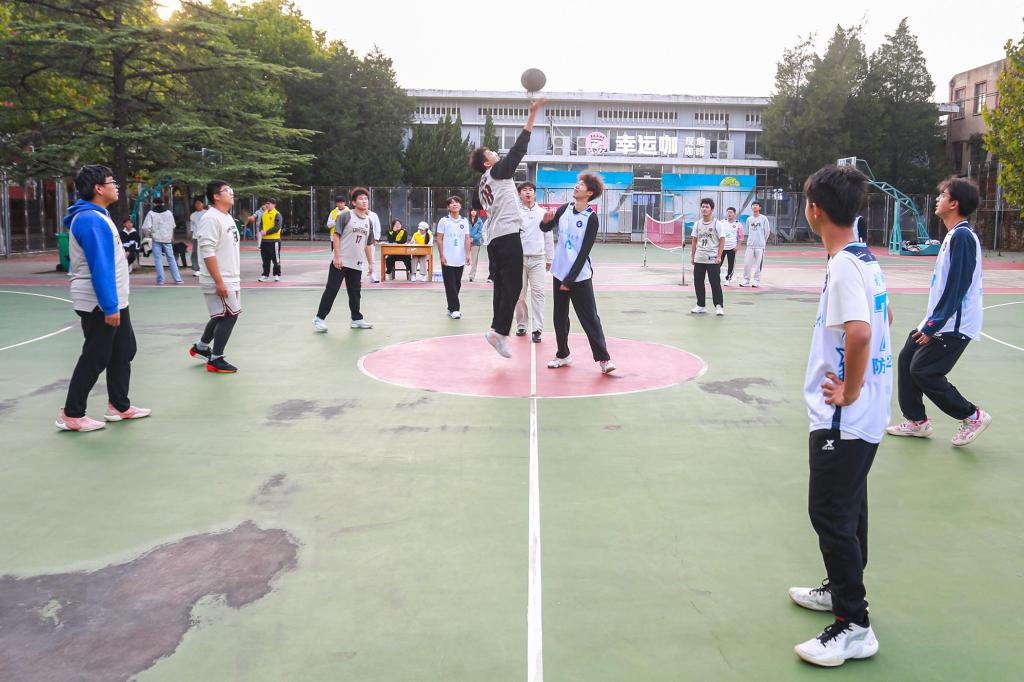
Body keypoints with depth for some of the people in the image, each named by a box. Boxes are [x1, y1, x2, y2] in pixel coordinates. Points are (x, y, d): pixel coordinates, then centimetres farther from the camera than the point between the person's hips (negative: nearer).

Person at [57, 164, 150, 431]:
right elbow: (99, 267, -24)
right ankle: (71, 415, 8)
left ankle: (119, 406, 26)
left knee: (124, 351, 16)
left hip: (113, 300, 10)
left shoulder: (97, 216, 14)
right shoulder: (91, 219, -19)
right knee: (94, 359, -2)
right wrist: (109, 306, -25)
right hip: (100, 304, -10)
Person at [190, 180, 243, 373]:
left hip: (230, 279, 10)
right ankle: (216, 360, 5)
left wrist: (235, 277, 20)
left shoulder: (227, 217, 14)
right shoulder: (211, 218, -18)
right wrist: (219, 282, -25)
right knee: (229, 316, -6)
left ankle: (201, 347, 35)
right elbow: (208, 252, -23)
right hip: (219, 281, -10)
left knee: (222, 315, 19)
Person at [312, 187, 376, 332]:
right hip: (340, 261, -5)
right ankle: (320, 318, 5)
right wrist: (337, 256, -16)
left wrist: (370, 263, 15)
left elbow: (368, 245, 17)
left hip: (357, 264, 5)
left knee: (355, 292, 11)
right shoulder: (345, 216, -6)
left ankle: (356, 319, 21)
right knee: (331, 289, -3)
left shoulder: (369, 221, 12)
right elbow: (336, 235, -9)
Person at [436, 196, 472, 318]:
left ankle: (452, 307, 20)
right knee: (450, 285, -4)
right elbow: (439, 239, -1)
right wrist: (441, 256, -8)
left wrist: (467, 254, -4)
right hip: (447, 260, -3)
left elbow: (467, 239, 7)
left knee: (457, 284, 9)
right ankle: (454, 309, -3)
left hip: (460, 260, 3)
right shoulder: (443, 221, 0)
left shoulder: (464, 221, 7)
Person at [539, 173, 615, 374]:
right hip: (559, 272, 6)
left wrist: (570, 279, -15)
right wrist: (546, 220, -7)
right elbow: (545, 228, 17)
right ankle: (563, 354, 25)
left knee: (589, 318, -7)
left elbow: (584, 252, -13)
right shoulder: (564, 209, 5)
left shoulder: (591, 218, -11)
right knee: (559, 316, 12)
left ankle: (603, 358, -4)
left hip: (580, 276, -6)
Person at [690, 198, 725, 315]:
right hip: (699, 259, 5)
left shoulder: (717, 224, -5)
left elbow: (722, 240, -6)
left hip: (713, 260, -5)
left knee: (715, 283, -4)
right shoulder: (697, 224, 8)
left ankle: (719, 306, 5)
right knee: (698, 283, 6)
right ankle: (700, 306, 16)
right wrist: (692, 256, 9)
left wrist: (719, 256, -12)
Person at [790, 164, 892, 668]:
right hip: (866, 416, 10)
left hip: (843, 419, -10)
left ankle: (854, 625, 8)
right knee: (847, 508, 22)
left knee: (830, 514, -2)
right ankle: (841, 589, 38)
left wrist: (849, 392, -22)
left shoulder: (844, 266, -21)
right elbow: (882, 318, 22)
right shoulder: (866, 259, 9)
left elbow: (859, 333, -35)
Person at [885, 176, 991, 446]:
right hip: (940, 321, 9)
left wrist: (933, 326, -19)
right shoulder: (953, 234, 12)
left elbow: (956, 287, -22)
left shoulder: (962, 236, -19)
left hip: (954, 326, -9)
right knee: (907, 359, 10)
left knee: (922, 371, -7)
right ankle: (916, 421, 20)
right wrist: (930, 321, 18)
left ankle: (973, 416, 9)